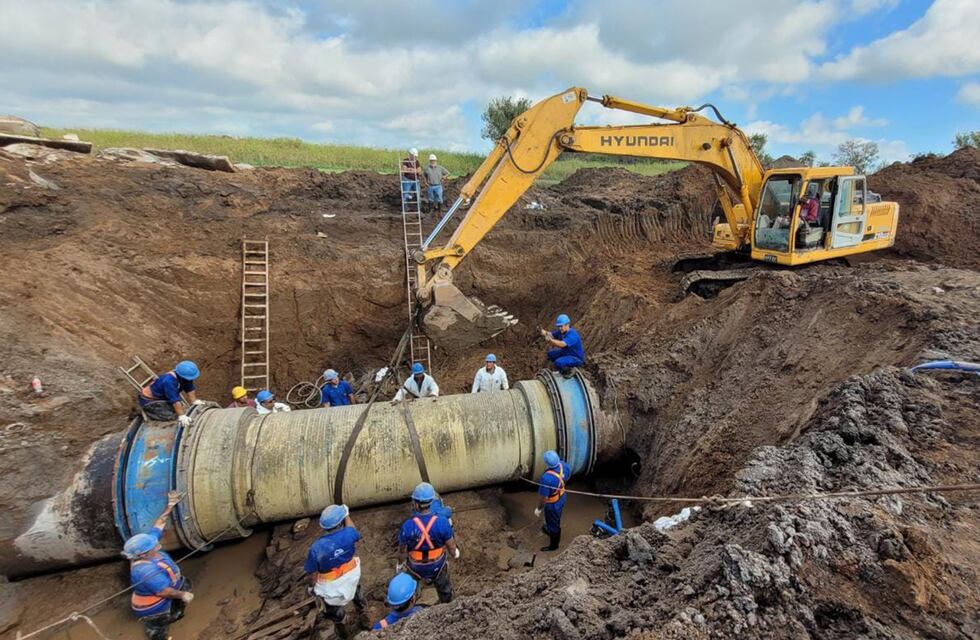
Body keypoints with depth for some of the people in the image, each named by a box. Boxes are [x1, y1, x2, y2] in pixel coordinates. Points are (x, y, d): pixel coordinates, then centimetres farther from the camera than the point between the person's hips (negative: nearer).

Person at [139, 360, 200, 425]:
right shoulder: (169, 381, -38)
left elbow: (190, 388, -2)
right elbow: (175, 400, -39)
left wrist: (194, 401, -8)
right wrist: (182, 416, -39)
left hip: (162, 397, 8)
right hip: (148, 400, -8)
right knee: (171, 415, -22)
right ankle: (147, 413, 0)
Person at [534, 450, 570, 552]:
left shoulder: (546, 478, -42)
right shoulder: (563, 465, -23)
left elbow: (544, 497, -29)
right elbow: (567, 477, 0)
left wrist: (538, 509, -11)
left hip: (553, 503, -6)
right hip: (561, 498, 6)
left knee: (553, 523, 21)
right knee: (556, 519, 33)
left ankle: (553, 545, 46)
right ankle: (550, 530, 62)